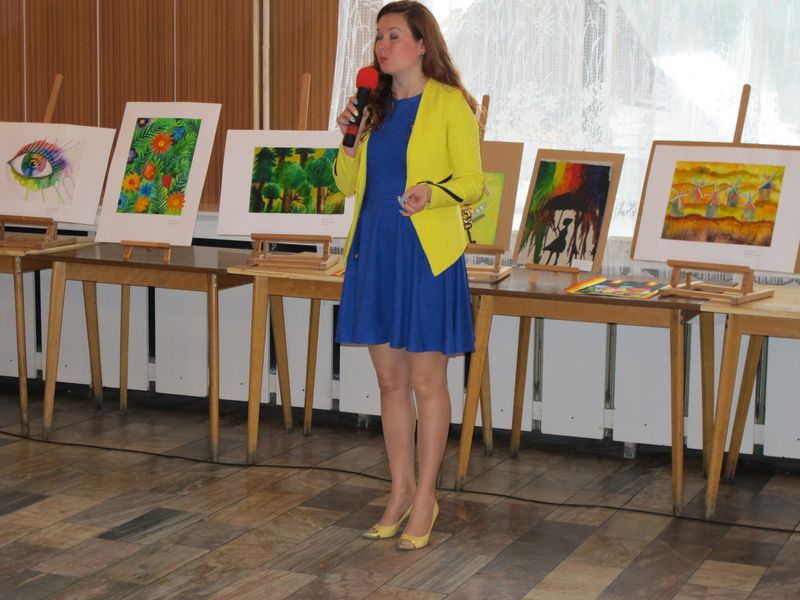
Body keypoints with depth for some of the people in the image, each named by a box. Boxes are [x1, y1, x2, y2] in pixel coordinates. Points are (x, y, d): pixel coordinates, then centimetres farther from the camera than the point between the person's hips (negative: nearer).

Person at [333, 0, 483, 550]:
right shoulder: (376, 107, 12)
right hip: (375, 252, 6)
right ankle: (402, 491, 24)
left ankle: (425, 499, 12)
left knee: (426, 381, 1)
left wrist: (433, 194, -25)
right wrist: (349, 141, -2)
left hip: (427, 256, -6)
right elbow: (348, 184, 15)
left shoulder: (450, 104, -6)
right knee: (390, 379, 12)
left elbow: (472, 183, -6)